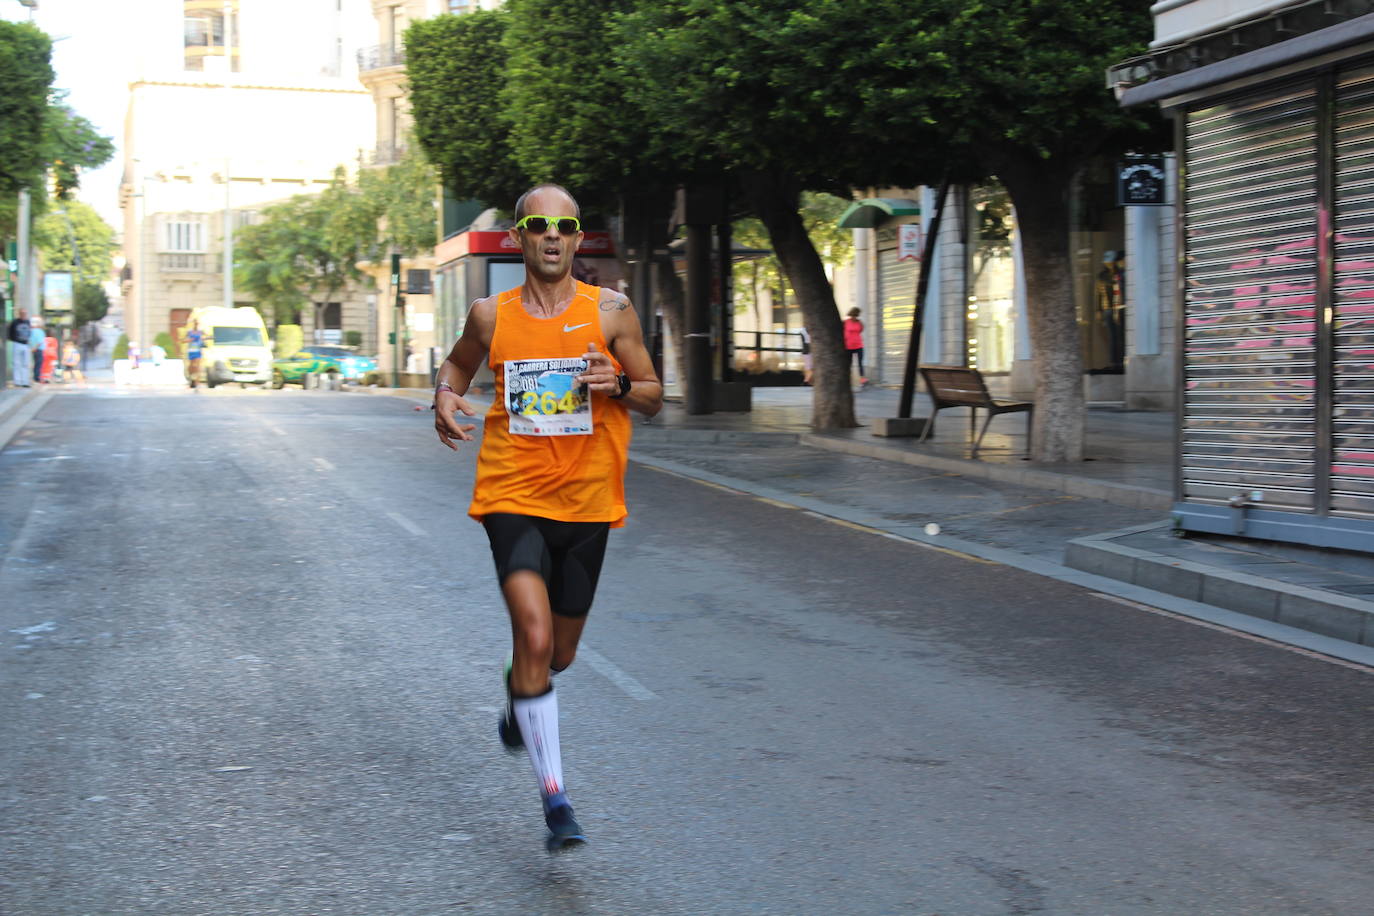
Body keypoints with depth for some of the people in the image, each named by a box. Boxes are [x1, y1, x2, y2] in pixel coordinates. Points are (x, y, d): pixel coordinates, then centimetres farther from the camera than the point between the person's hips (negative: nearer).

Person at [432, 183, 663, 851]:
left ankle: (519, 696, 52)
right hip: (513, 496, -2)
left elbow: (653, 397, 5)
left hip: (586, 502, 2)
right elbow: (457, 363, 20)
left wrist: (619, 386, -17)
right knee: (534, 634, -20)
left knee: (559, 653, 14)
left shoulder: (610, 311, -2)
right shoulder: (490, 315, 0)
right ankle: (554, 797, -13)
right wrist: (446, 396, -2)